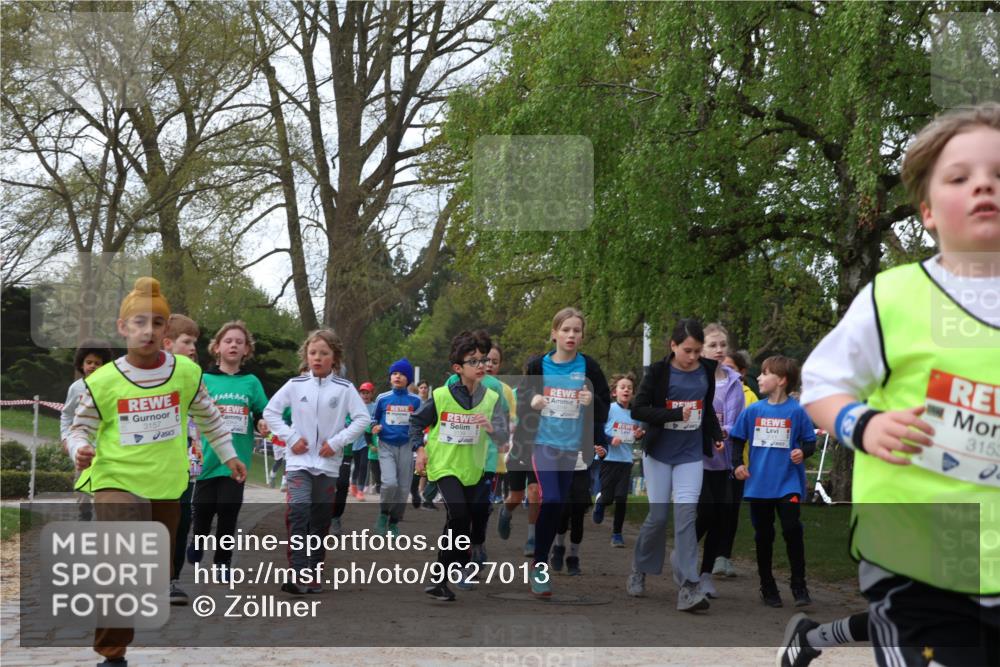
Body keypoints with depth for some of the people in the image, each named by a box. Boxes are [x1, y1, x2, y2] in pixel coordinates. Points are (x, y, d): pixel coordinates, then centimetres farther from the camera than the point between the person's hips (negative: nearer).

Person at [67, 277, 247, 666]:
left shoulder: (186, 372, -3)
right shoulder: (102, 381, -10)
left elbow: (208, 417, 15)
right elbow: (80, 428, 3)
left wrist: (229, 456, 22)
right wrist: (79, 449, -18)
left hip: (166, 487, 4)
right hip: (116, 483, -3)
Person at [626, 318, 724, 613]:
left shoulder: (706, 371, 3)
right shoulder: (659, 372, -9)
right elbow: (638, 409, -13)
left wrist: (716, 435, 7)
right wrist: (676, 415, -21)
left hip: (691, 456, 2)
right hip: (659, 454, -2)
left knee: (686, 514, -9)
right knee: (658, 516, 2)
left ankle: (689, 588, -13)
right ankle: (639, 571, 26)